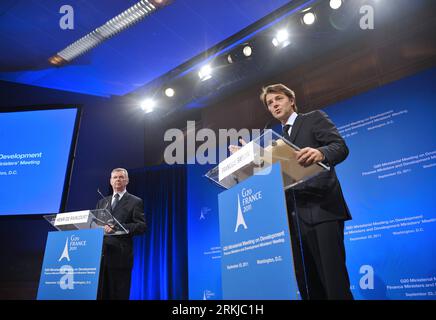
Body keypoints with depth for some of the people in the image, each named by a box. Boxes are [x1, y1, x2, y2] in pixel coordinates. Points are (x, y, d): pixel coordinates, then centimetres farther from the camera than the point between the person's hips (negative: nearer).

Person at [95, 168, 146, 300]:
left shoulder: (135, 202, 4)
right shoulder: (102, 202, 21)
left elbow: (142, 226, -6)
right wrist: (101, 228, -6)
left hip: (120, 255, -4)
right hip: (100, 254, 4)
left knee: (119, 295, 0)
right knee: (99, 294, 6)